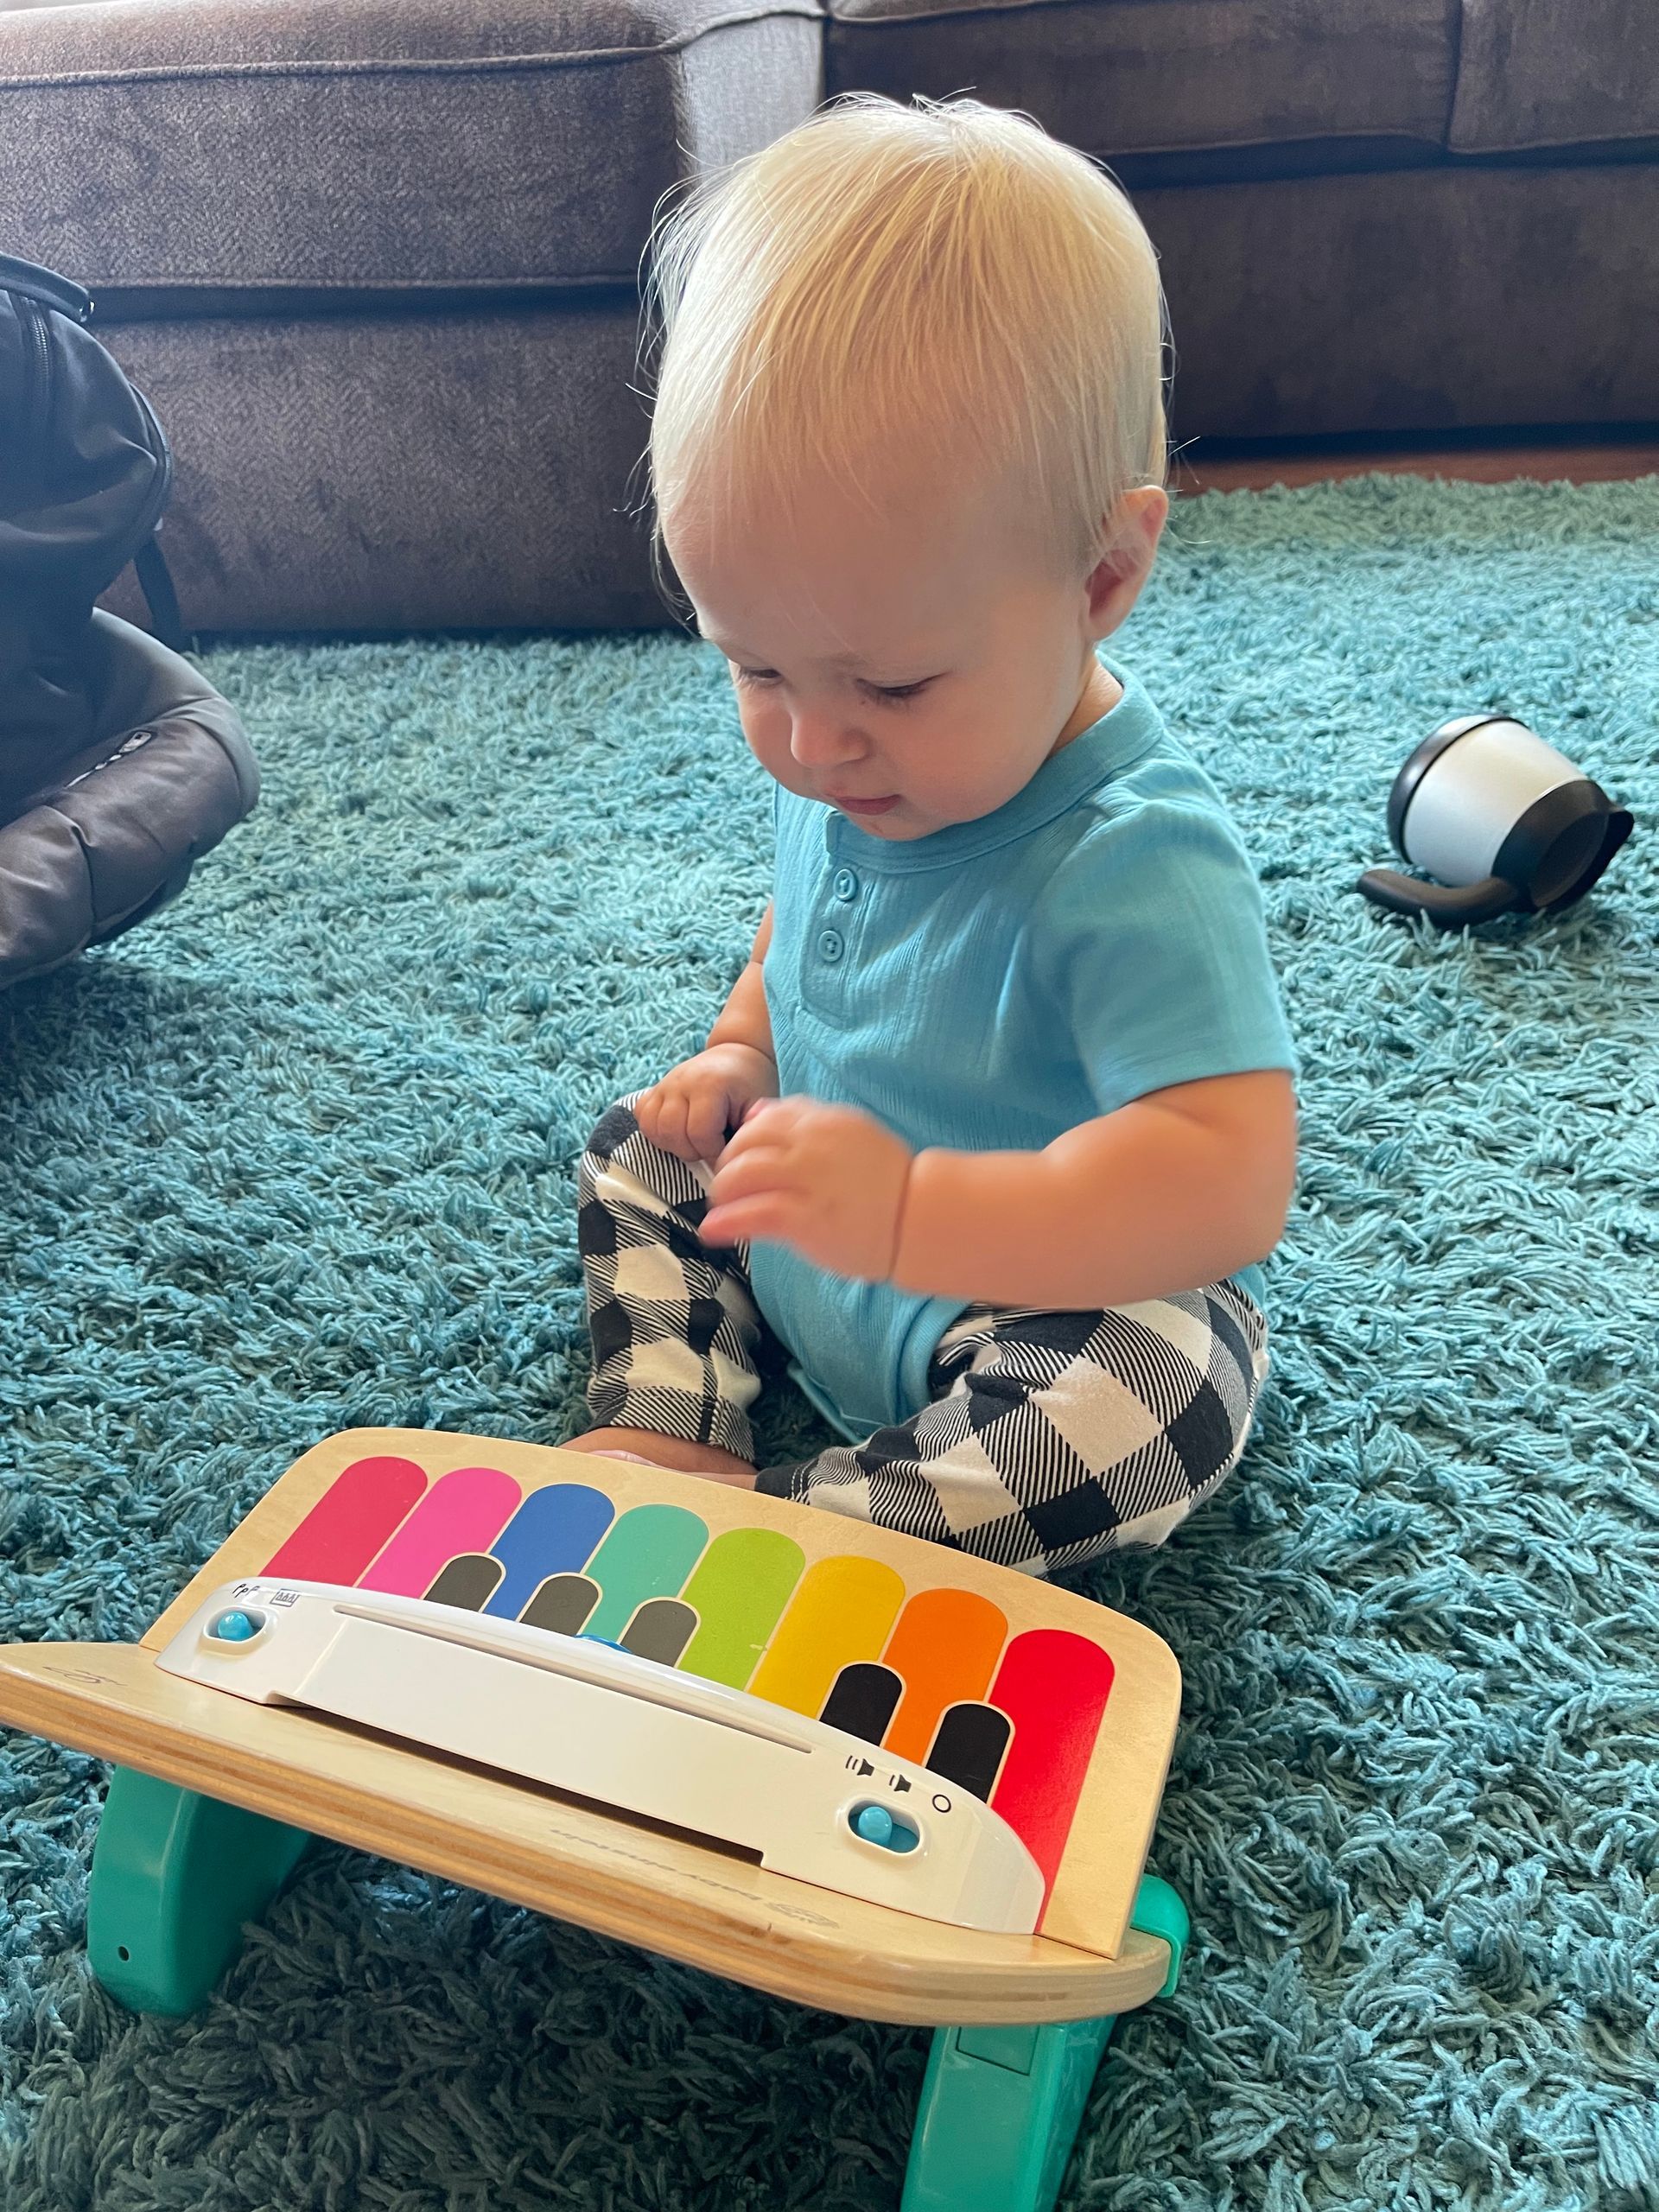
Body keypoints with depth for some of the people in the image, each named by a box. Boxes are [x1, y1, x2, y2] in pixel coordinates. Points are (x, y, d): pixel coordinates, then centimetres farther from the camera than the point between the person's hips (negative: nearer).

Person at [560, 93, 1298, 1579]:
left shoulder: (1132, 859, -33)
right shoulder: (849, 769, -8)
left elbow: (1230, 1182, -41)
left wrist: (914, 1213, -50)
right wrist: (743, 1051, -2)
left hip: (1065, 1298, -7)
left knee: (1159, 1400, -35)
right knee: (642, 1153, 10)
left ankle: (778, 1525, -23)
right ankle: (660, 1432, -2)